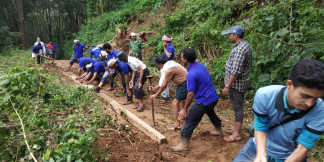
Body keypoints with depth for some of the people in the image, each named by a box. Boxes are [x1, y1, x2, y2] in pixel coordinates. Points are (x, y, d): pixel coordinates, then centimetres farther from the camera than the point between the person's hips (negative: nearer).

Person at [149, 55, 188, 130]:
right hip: (183, 82, 11)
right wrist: (155, 88, 11)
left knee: (175, 103, -8)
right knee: (181, 99, 29)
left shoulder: (168, 70, -26)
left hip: (185, 84, -11)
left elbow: (164, 85, -18)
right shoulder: (169, 64, 5)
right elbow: (163, 81, 12)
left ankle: (177, 125, -2)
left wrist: (155, 95, -7)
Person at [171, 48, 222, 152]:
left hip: (204, 101, -9)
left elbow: (190, 94, -22)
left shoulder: (191, 74, -26)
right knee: (210, 112, 35)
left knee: (190, 121, 0)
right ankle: (219, 131, 56)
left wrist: (184, 109, -12)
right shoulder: (200, 65, 1)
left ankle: (184, 145, 8)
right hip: (214, 97, 9)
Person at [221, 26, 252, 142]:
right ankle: (236, 128, 32)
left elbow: (236, 72, -28)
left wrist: (227, 86, -22)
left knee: (237, 107, -1)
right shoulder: (245, 45, 10)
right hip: (240, 82, 10)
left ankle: (236, 134, 10)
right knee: (237, 106, 18)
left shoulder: (240, 49, -23)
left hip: (236, 83, -10)